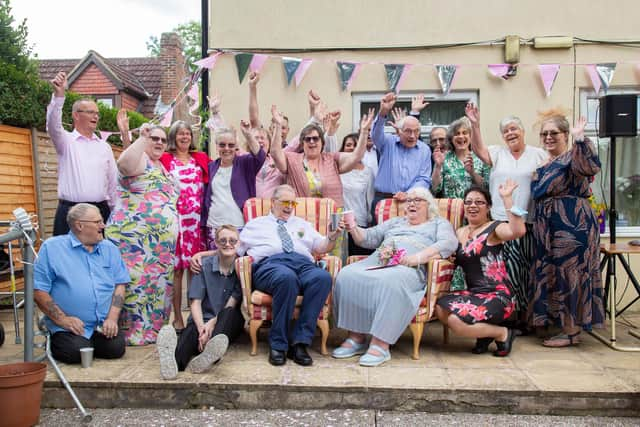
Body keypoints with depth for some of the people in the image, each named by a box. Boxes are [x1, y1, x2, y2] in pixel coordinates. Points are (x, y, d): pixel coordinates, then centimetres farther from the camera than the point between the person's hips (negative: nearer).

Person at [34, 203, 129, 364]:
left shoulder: (110, 248, 11)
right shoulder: (52, 247, -2)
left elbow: (119, 285, 8)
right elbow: (39, 290, -6)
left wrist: (112, 318, -6)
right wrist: (62, 319, -12)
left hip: (103, 325, 3)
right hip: (69, 325, -3)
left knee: (116, 348, -18)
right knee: (76, 352, -25)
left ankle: (88, 342, 14)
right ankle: (55, 344, 10)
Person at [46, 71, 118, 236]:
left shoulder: (105, 147, 13)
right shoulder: (66, 141, 4)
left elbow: (113, 180, 13)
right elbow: (53, 125, -17)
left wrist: (113, 210, 10)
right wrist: (59, 94, -31)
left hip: (100, 210, 3)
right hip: (70, 211, -3)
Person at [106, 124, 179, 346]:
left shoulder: (162, 167, 21)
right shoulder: (140, 159, -5)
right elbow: (124, 163, -31)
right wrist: (142, 138, -26)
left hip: (161, 241, 9)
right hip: (134, 237, -9)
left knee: (158, 283, 11)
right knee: (136, 282, -7)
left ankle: (152, 328, 21)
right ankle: (133, 331, 1)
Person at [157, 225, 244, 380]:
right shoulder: (204, 265, 0)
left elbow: (231, 305, -7)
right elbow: (196, 302, -6)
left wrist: (212, 324, -23)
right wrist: (201, 327, -25)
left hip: (229, 322, 1)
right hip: (202, 320, 0)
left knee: (229, 313, -34)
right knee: (191, 331, -34)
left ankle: (208, 355, -60)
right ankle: (175, 360, -68)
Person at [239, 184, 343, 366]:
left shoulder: (302, 224, 34)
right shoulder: (255, 224, 28)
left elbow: (321, 248, 25)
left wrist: (332, 237, 4)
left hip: (303, 264, 3)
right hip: (269, 264, -3)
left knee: (323, 277, -34)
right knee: (287, 277, -41)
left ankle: (300, 342, -30)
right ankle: (278, 345, -28)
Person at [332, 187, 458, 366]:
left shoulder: (439, 223, 21)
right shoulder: (395, 222, 35)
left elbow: (449, 243, 0)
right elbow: (369, 237, 28)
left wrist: (418, 257, -16)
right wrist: (354, 229, 5)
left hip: (410, 268, -5)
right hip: (376, 262, 5)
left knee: (390, 281, -39)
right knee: (347, 276, -24)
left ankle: (381, 344, -35)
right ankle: (356, 337, -20)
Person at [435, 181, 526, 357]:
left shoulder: (494, 229, -7)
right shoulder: (460, 233, 14)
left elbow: (518, 231, -29)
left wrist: (507, 198, -29)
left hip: (497, 296, -7)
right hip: (473, 293, 7)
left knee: (456, 321, -23)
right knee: (440, 307, -17)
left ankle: (503, 334, 2)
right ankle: (484, 332, 4)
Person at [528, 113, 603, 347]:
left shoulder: (573, 156, -7)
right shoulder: (544, 164, 18)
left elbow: (590, 167, -31)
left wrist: (579, 138, -35)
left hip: (572, 224, -9)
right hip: (547, 226, 9)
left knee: (569, 272, -4)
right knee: (552, 272, 12)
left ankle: (572, 331, 4)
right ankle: (560, 322, 24)